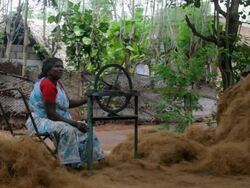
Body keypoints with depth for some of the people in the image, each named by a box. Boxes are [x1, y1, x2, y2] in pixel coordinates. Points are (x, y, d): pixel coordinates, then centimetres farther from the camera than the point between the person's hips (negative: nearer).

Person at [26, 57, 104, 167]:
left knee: (85, 130, 6)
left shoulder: (57, 83, 9)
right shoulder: (48, 85, -21)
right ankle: (70, 164, -29)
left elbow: (68, 103, 13)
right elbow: (51, 114, -26)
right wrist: (74, 123, -26)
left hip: (55, 121, 10)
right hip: (41, 121, -10)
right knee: (67, 130, -35)